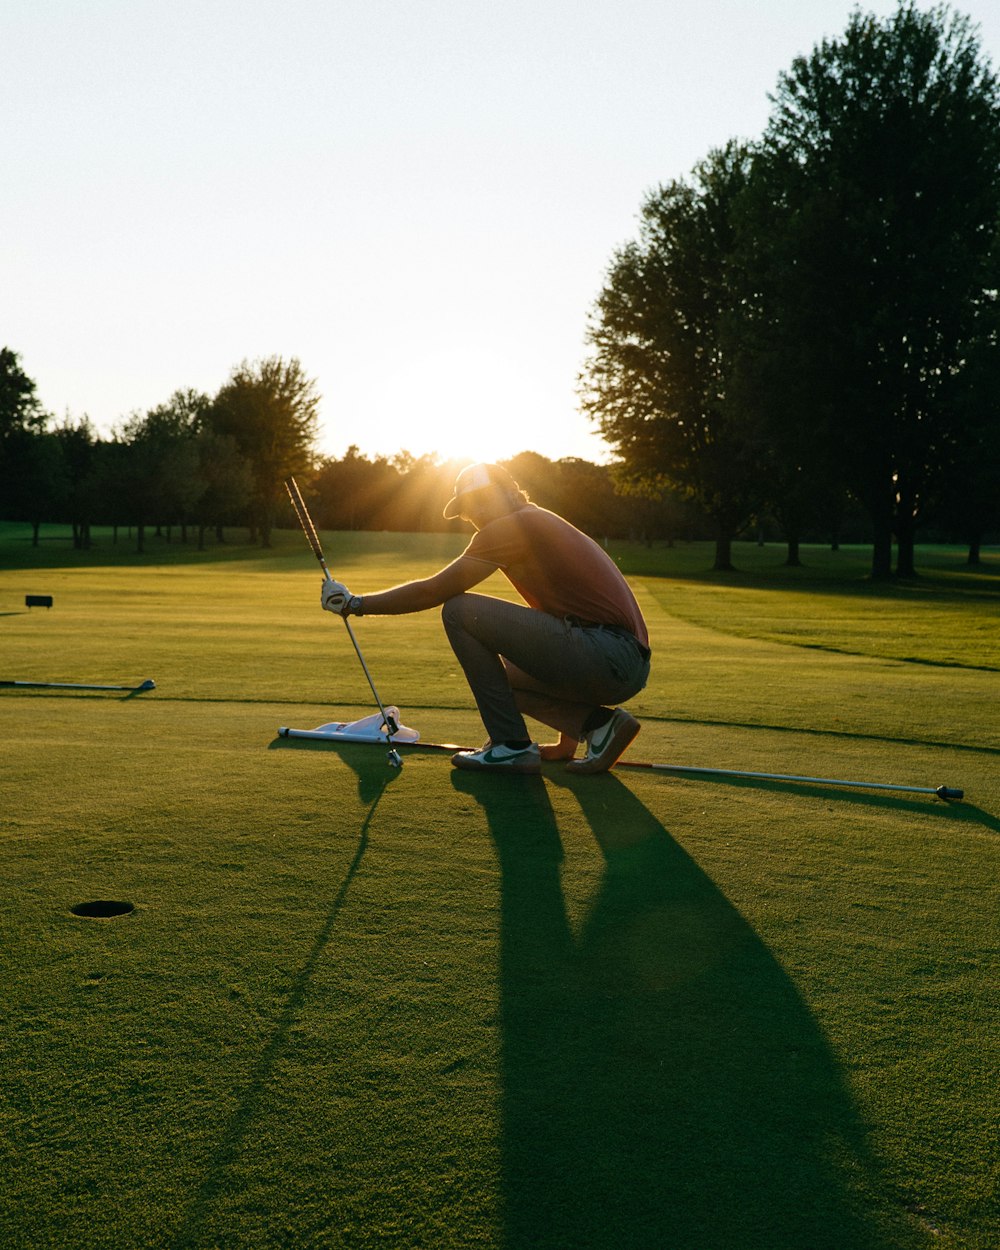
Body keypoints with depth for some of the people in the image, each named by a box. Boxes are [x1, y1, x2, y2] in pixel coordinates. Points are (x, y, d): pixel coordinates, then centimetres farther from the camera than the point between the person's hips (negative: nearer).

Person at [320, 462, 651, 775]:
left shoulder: (511, 526, -2)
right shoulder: (548, 525, 27)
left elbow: (431, 592, -2)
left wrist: (354, 603, 11)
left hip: (603, 655, -10)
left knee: (460, 611, -5)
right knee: (500, 673, 28)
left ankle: (512, 745, -3)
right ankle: (598, 722, 10)